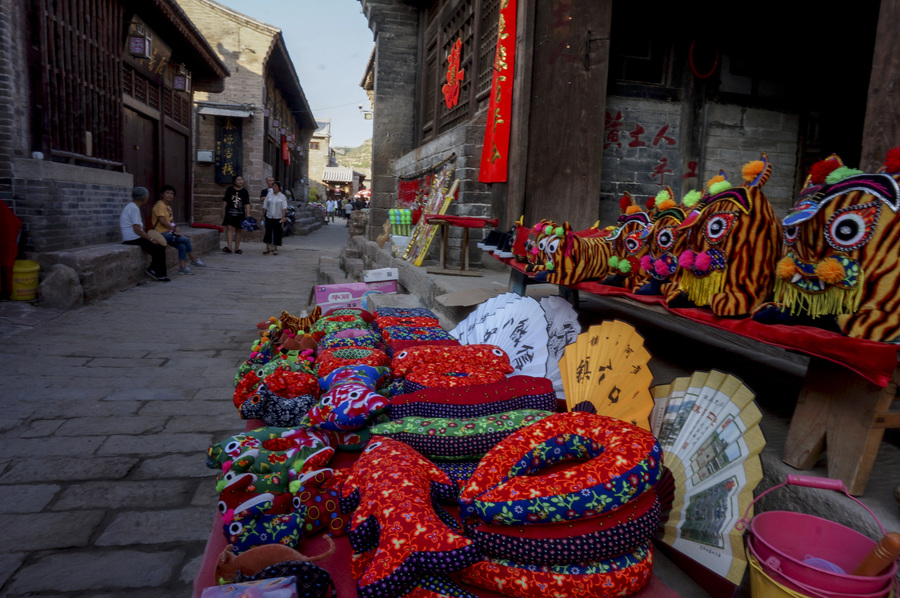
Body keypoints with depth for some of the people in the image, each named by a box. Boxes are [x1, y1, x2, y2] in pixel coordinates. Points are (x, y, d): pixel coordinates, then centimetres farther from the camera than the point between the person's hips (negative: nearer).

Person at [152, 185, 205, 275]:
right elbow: (162, 221, -19)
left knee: (182, 246, -13)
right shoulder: (160, 205, -10)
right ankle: (194, 259, -4)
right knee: (186, 240, -18)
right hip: (162, 233, -9)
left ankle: (182, 267, -11)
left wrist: (176, 228, 3)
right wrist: (174, 228, -12)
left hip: (169, 232, 9)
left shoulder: (168, 206, 20)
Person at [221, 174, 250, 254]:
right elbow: (225, 202, 8)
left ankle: (237, 248, 15)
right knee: (229, 228, -14)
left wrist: (248, 214, -10)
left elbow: (247, 204, 0)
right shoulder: (229, 190, 4)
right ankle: (229, 247, -19)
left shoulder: (244, 192, 4)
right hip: (230, 212, -1)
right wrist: (223, 213, 6)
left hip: (240, 214, 1)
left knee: (238, 230, 7)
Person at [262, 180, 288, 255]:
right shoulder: (269, 196, 8)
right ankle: (267, 248, 8)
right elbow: (265, 206, 11)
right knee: (268, 232, -1)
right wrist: (262, 215, 8)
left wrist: (283, 217, -17)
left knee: (276, 233, 2)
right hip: (269, 217, 2)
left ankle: (275, 249, 11)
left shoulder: (282, 197, 1)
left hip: (278, 218, -2)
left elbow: (284, 208, -7)